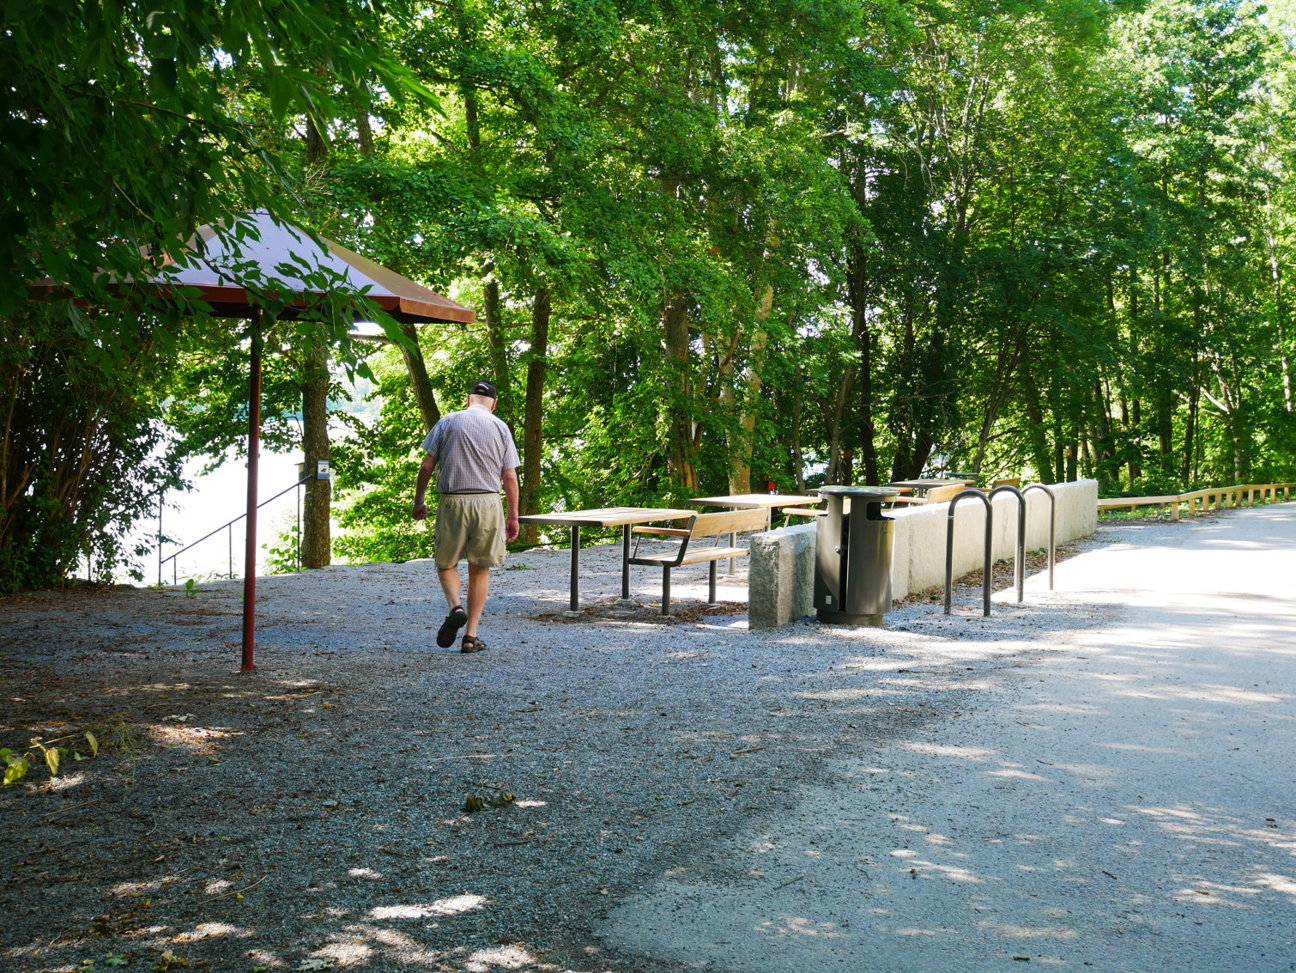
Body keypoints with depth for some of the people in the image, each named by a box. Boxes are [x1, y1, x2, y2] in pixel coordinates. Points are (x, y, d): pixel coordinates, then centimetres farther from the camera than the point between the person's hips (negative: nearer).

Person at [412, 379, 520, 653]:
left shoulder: (447, 422, 4)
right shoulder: (500, 428, 6)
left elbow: (427, 466, 2)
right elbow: (510, 477, 4)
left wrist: (419, 501, 12)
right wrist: (513, 516, 11)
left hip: (452, 502, -1)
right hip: (488, 503, 1)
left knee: (446, 563, 15)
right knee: (480, 569, 9)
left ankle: (455, 607, -13)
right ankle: (471, 635, 6)